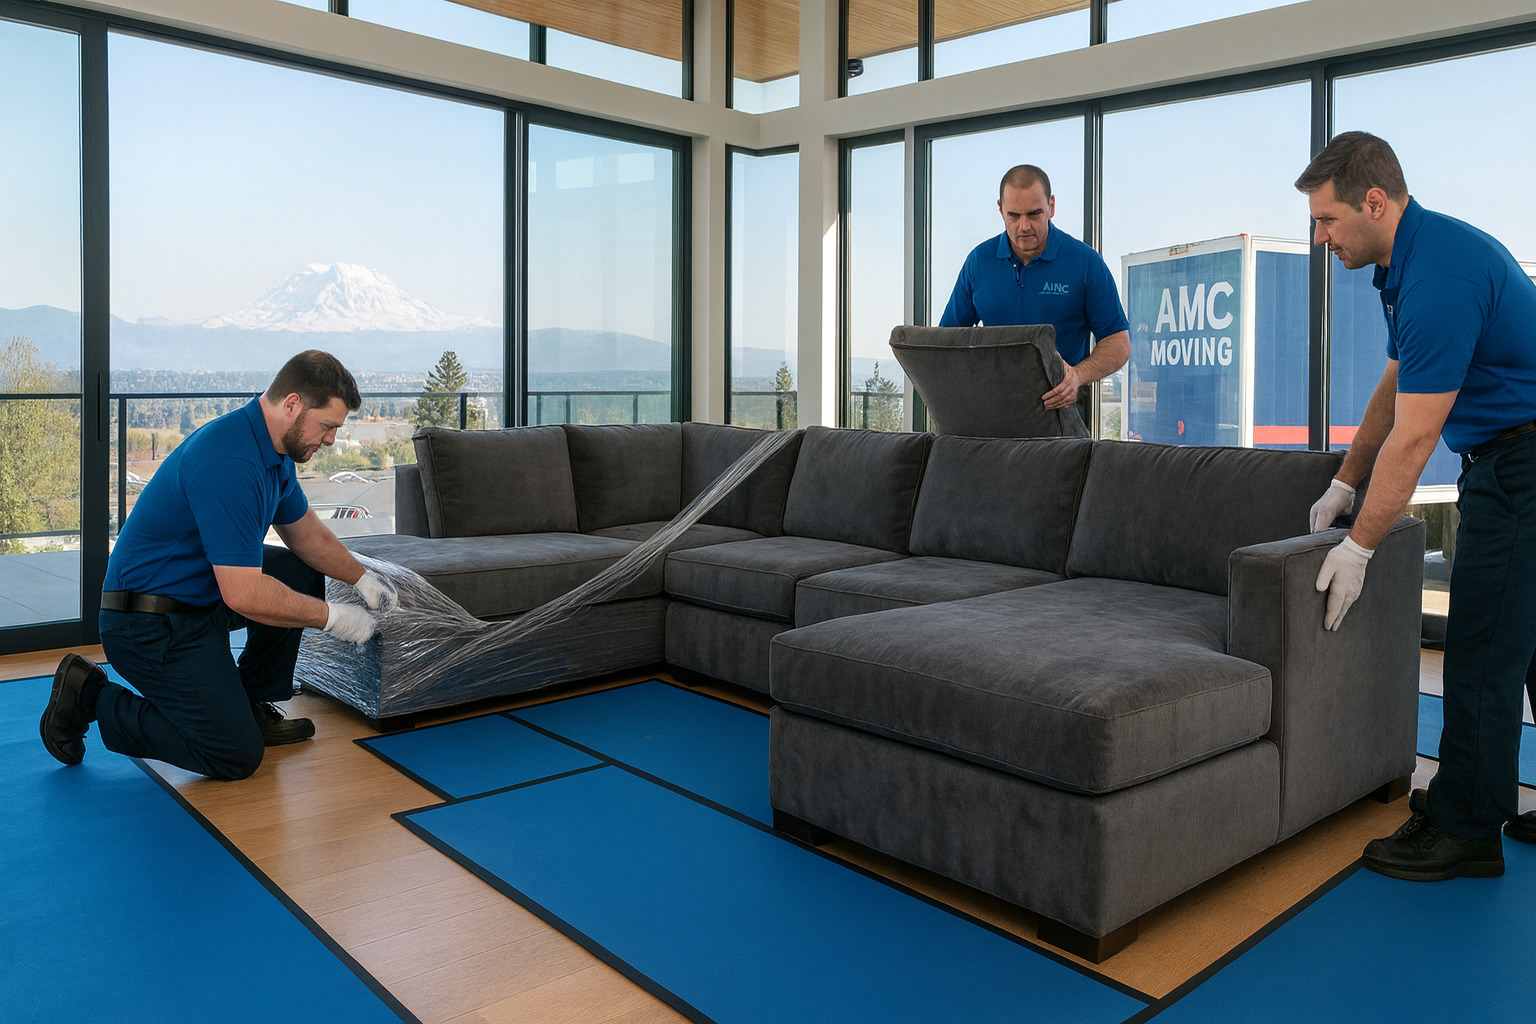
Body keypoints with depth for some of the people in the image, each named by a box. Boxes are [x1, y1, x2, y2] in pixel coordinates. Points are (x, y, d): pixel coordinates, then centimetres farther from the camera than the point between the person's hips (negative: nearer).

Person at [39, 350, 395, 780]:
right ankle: (90, 697, 4)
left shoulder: (273, 445, 2)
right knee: (236, 755, -10)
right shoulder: (230, 463, -29)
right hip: (151, 622, -10)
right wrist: (332, 617, -19)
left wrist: (361, 578, 6)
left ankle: (251, 707, 17)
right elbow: (244, 594, -30)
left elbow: (304, 531, 17)